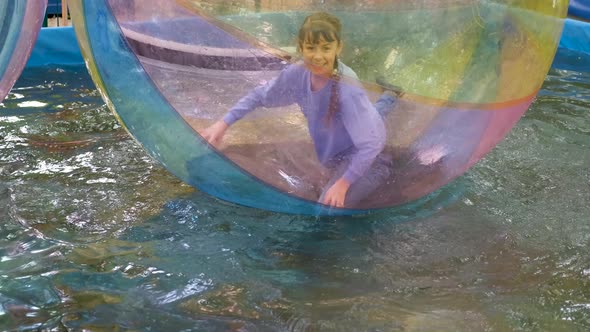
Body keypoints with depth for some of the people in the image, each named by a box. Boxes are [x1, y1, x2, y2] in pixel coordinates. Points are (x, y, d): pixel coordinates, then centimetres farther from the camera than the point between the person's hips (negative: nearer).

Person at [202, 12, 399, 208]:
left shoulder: (347, 88, -37)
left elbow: (370, 144, -35)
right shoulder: (297, 74, -19)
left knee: (326, 210, -24)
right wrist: (223, 124, -9)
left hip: (358, 155, -7)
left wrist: (343, 184, -36)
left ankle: (379, 168, -2)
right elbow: (260, 96, -3)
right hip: (333, 153, 7)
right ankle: (382, 104, 54)